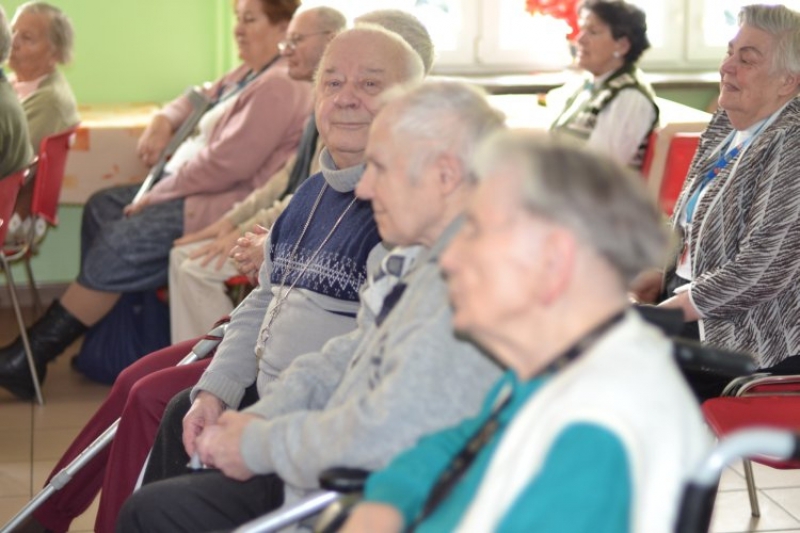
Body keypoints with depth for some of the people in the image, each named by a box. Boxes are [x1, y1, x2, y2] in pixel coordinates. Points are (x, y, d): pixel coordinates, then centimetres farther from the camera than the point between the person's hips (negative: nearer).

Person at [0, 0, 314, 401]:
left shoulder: (279, 88, -19)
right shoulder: (247, 75, 14)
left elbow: (226, 164, -23)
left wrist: (157, 195, -16)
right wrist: (164, 121, 6)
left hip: (224, 203, -12)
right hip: (194, 187, 12)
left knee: (119, 246, -19)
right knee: (102, 207, 9)